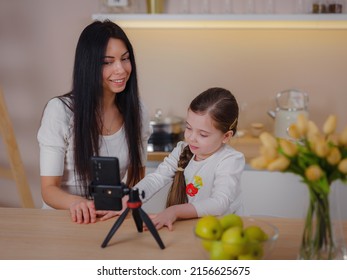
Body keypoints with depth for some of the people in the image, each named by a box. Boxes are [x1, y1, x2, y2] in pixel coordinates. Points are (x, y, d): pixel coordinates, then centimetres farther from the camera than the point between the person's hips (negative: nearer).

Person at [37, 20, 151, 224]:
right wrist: (76, 202, -30)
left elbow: (137, 179, 9)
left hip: (113, 220, 1)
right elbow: (49, 189, -9)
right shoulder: (60, 110, -9)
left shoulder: (137, 111, 1)